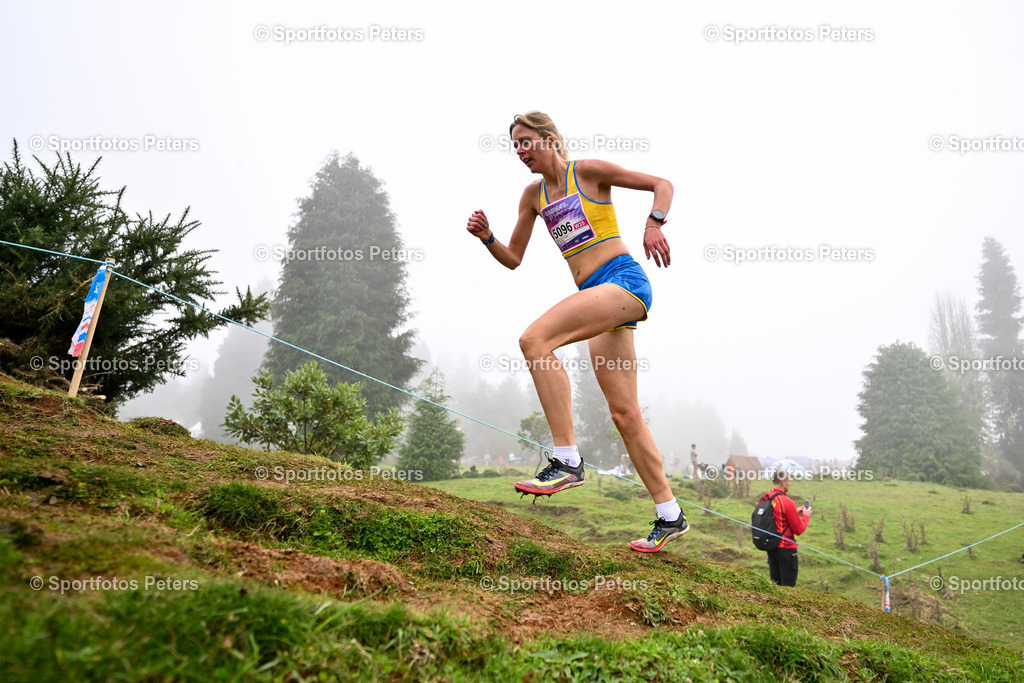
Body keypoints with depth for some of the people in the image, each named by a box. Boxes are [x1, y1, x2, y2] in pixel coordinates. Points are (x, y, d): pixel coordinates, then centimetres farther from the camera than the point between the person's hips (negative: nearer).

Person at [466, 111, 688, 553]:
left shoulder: (588, 171, 2)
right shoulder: (533, 195, 19)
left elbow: (662, 184, 5)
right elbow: (513, 259, 20)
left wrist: (654, 223, -13)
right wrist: (487, 237, 2)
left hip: (624, 281, -7)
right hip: (599, 298, 7)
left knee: (535, 340, -27)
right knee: (623, 413, 4)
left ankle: (567, 461, -24)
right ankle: (670, 516, 14)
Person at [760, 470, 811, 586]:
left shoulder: (764, 499, 4)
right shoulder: (787, 502, -18)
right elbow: (799, 530, -11)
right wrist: (806, 516, 5)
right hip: (786, 549, -7)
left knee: (775, 584, 16)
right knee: (788, 586, 3)